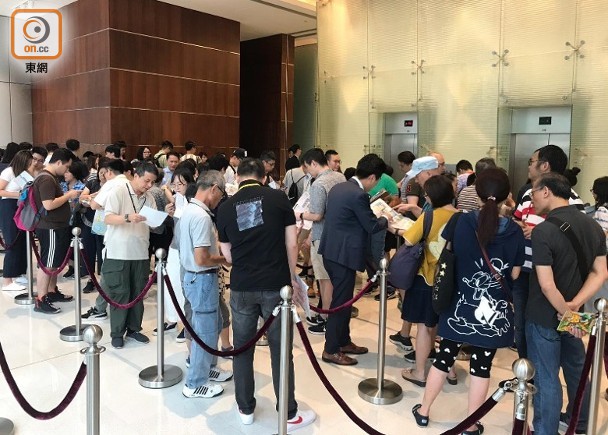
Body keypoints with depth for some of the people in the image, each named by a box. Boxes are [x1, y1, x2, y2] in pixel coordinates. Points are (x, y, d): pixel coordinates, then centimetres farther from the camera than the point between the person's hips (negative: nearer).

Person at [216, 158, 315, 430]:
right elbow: (291, 244, -2)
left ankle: (245, 409, 28)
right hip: (276, 285, -1)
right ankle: (289, 415, 20)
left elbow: (228, 256, 11)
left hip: (241, 287, 2)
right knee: (280, 350, 8)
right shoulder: (278, 198, -2)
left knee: (242, 349, 16)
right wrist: (292, 277, 12)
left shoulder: (225, 207, 3)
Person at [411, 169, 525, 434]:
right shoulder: (514, 231, -8)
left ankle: (423, 411, 30)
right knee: (481, 367, 10)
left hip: (460, 308, 1)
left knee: (444, 358, 14)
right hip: (494, 312, 0)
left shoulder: (460, 222, -10)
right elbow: (515, 275, 0)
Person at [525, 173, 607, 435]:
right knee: (576, 368, 24)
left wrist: (565, 312, -11)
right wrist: (573, 306, -11)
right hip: (571, 314, 7)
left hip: (545, 316, -7)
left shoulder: (544, 230, -23)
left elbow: (546, 285, -26)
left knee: (546, 377, 6)